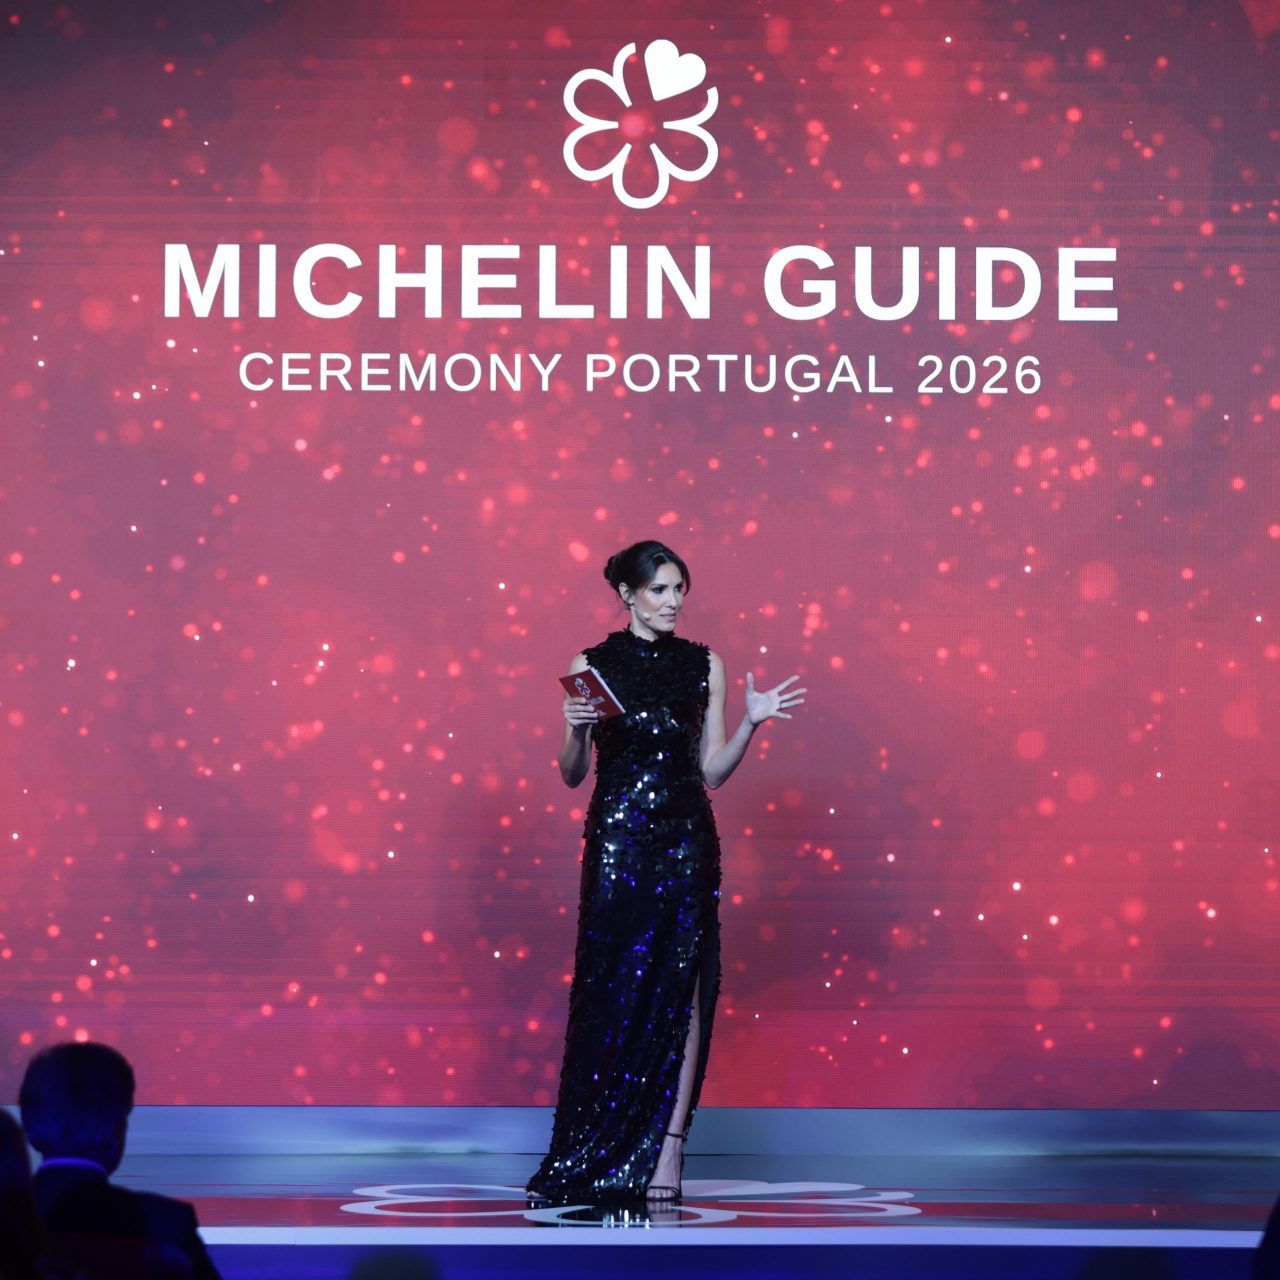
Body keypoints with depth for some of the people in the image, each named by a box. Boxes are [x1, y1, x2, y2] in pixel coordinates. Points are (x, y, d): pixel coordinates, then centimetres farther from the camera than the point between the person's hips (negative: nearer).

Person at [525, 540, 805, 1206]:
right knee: (611, 994, -1)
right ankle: (592, 1158, 9)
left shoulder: (705, 665, 8)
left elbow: (713, 770, 9)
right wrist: (577, 731, -16)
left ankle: (666, 1154, -4)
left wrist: (750, 723, -5)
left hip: (687, 843, 2)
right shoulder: (591, 665, 3)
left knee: (681, 994, -5)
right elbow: (572, 773, 4)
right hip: (617, 842, -1)